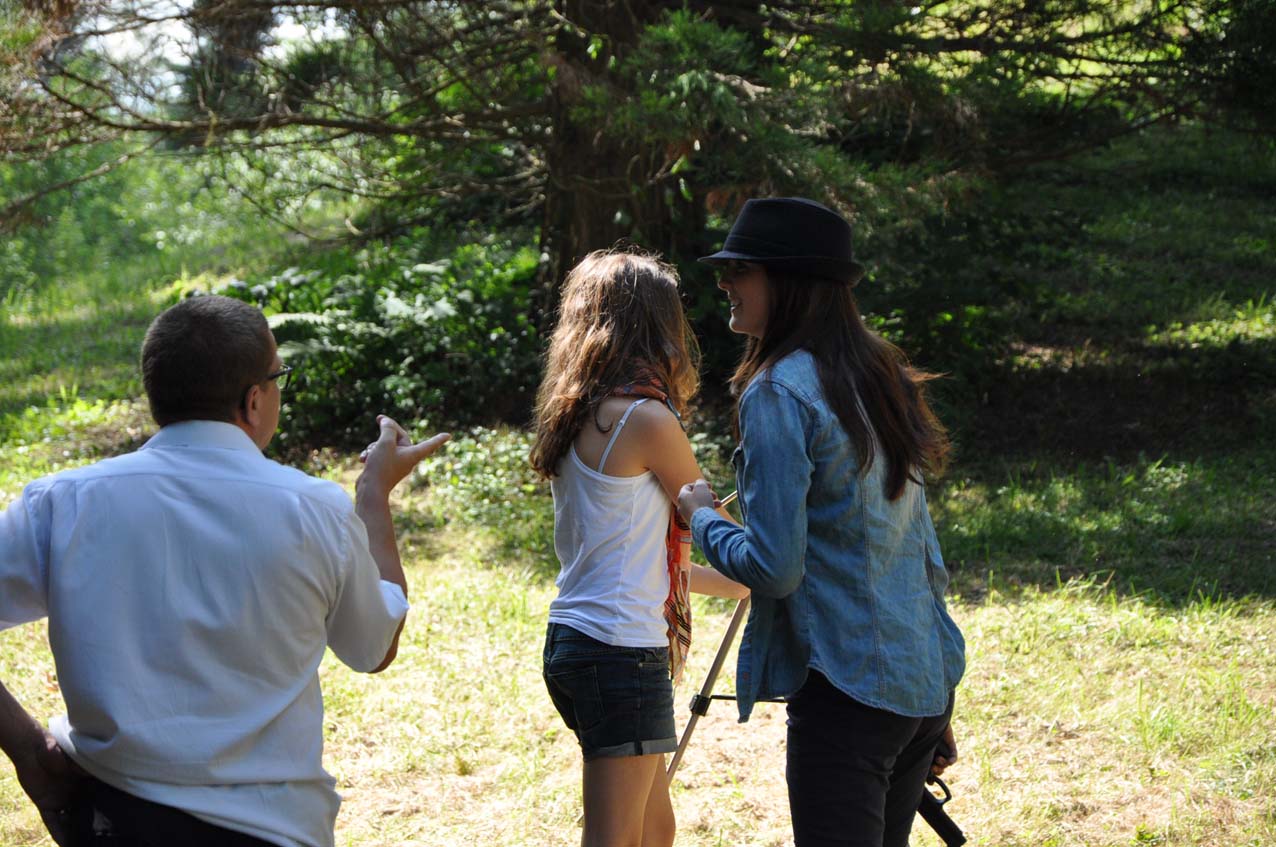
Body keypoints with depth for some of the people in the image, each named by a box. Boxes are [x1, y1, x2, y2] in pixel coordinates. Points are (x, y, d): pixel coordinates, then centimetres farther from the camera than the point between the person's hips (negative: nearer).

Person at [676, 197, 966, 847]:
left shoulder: (778, 392, -13)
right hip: (925, 683, 9)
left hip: (846, 689, -9)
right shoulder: (878, 374, 13)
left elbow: (774, 567, -17)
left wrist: (701, 515, 2)